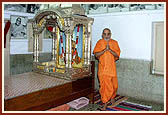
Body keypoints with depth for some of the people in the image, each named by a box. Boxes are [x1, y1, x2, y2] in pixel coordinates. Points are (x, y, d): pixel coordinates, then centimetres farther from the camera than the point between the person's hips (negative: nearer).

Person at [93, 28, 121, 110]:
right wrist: (105, 49, -21)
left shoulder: (114, 43, 4)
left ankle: (112, 96, 43)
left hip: (112, 68, 2)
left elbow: (117, 55, -4)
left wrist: (110, 50, -18)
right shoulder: (100, 42, 0)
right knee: (105, 86, -2)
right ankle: (105, 104, 10)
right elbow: (96, 54, -8)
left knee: (114, 85, 12)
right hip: (103, 68, -2)